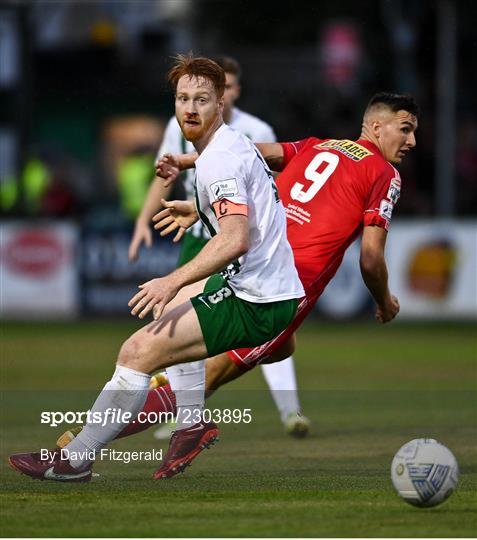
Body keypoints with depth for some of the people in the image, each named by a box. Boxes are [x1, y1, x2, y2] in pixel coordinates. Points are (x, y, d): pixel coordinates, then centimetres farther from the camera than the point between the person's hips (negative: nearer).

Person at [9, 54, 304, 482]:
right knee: (171, 307, 34)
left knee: (138, 351, -13)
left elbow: (236, 239, -31)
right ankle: (193, 423, 28)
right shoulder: (236, 144, 13)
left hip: (255, 303, -11)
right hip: (277, 286, 11)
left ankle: (75, 459, -6)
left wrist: (174, 281, -32)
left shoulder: (218, 161, -18)